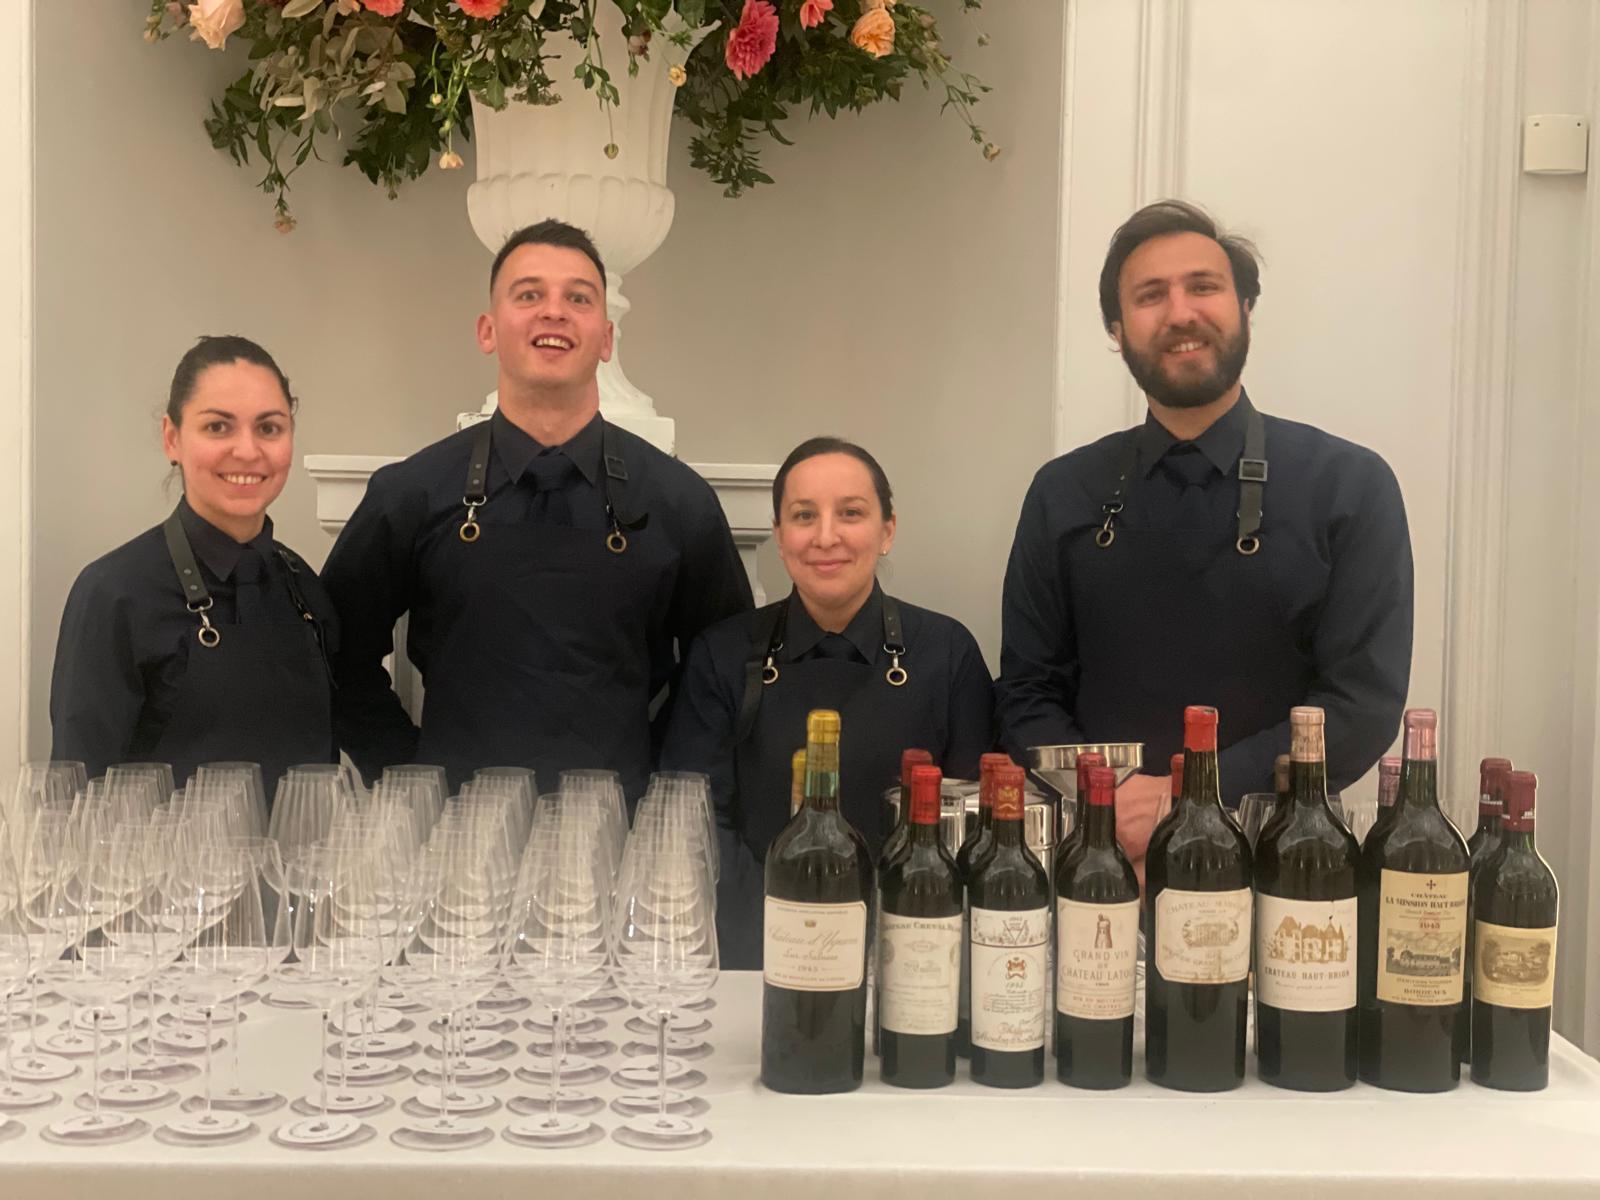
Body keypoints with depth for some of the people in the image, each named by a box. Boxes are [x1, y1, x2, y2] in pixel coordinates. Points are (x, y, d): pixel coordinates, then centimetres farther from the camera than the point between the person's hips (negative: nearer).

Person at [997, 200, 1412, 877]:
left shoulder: (1350, 487, 1)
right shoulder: (1063, 495, 8)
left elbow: (1365, 703, -4)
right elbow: (1029, 694, 8)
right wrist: (1106, 811, -10)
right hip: (1100, 861, 1)